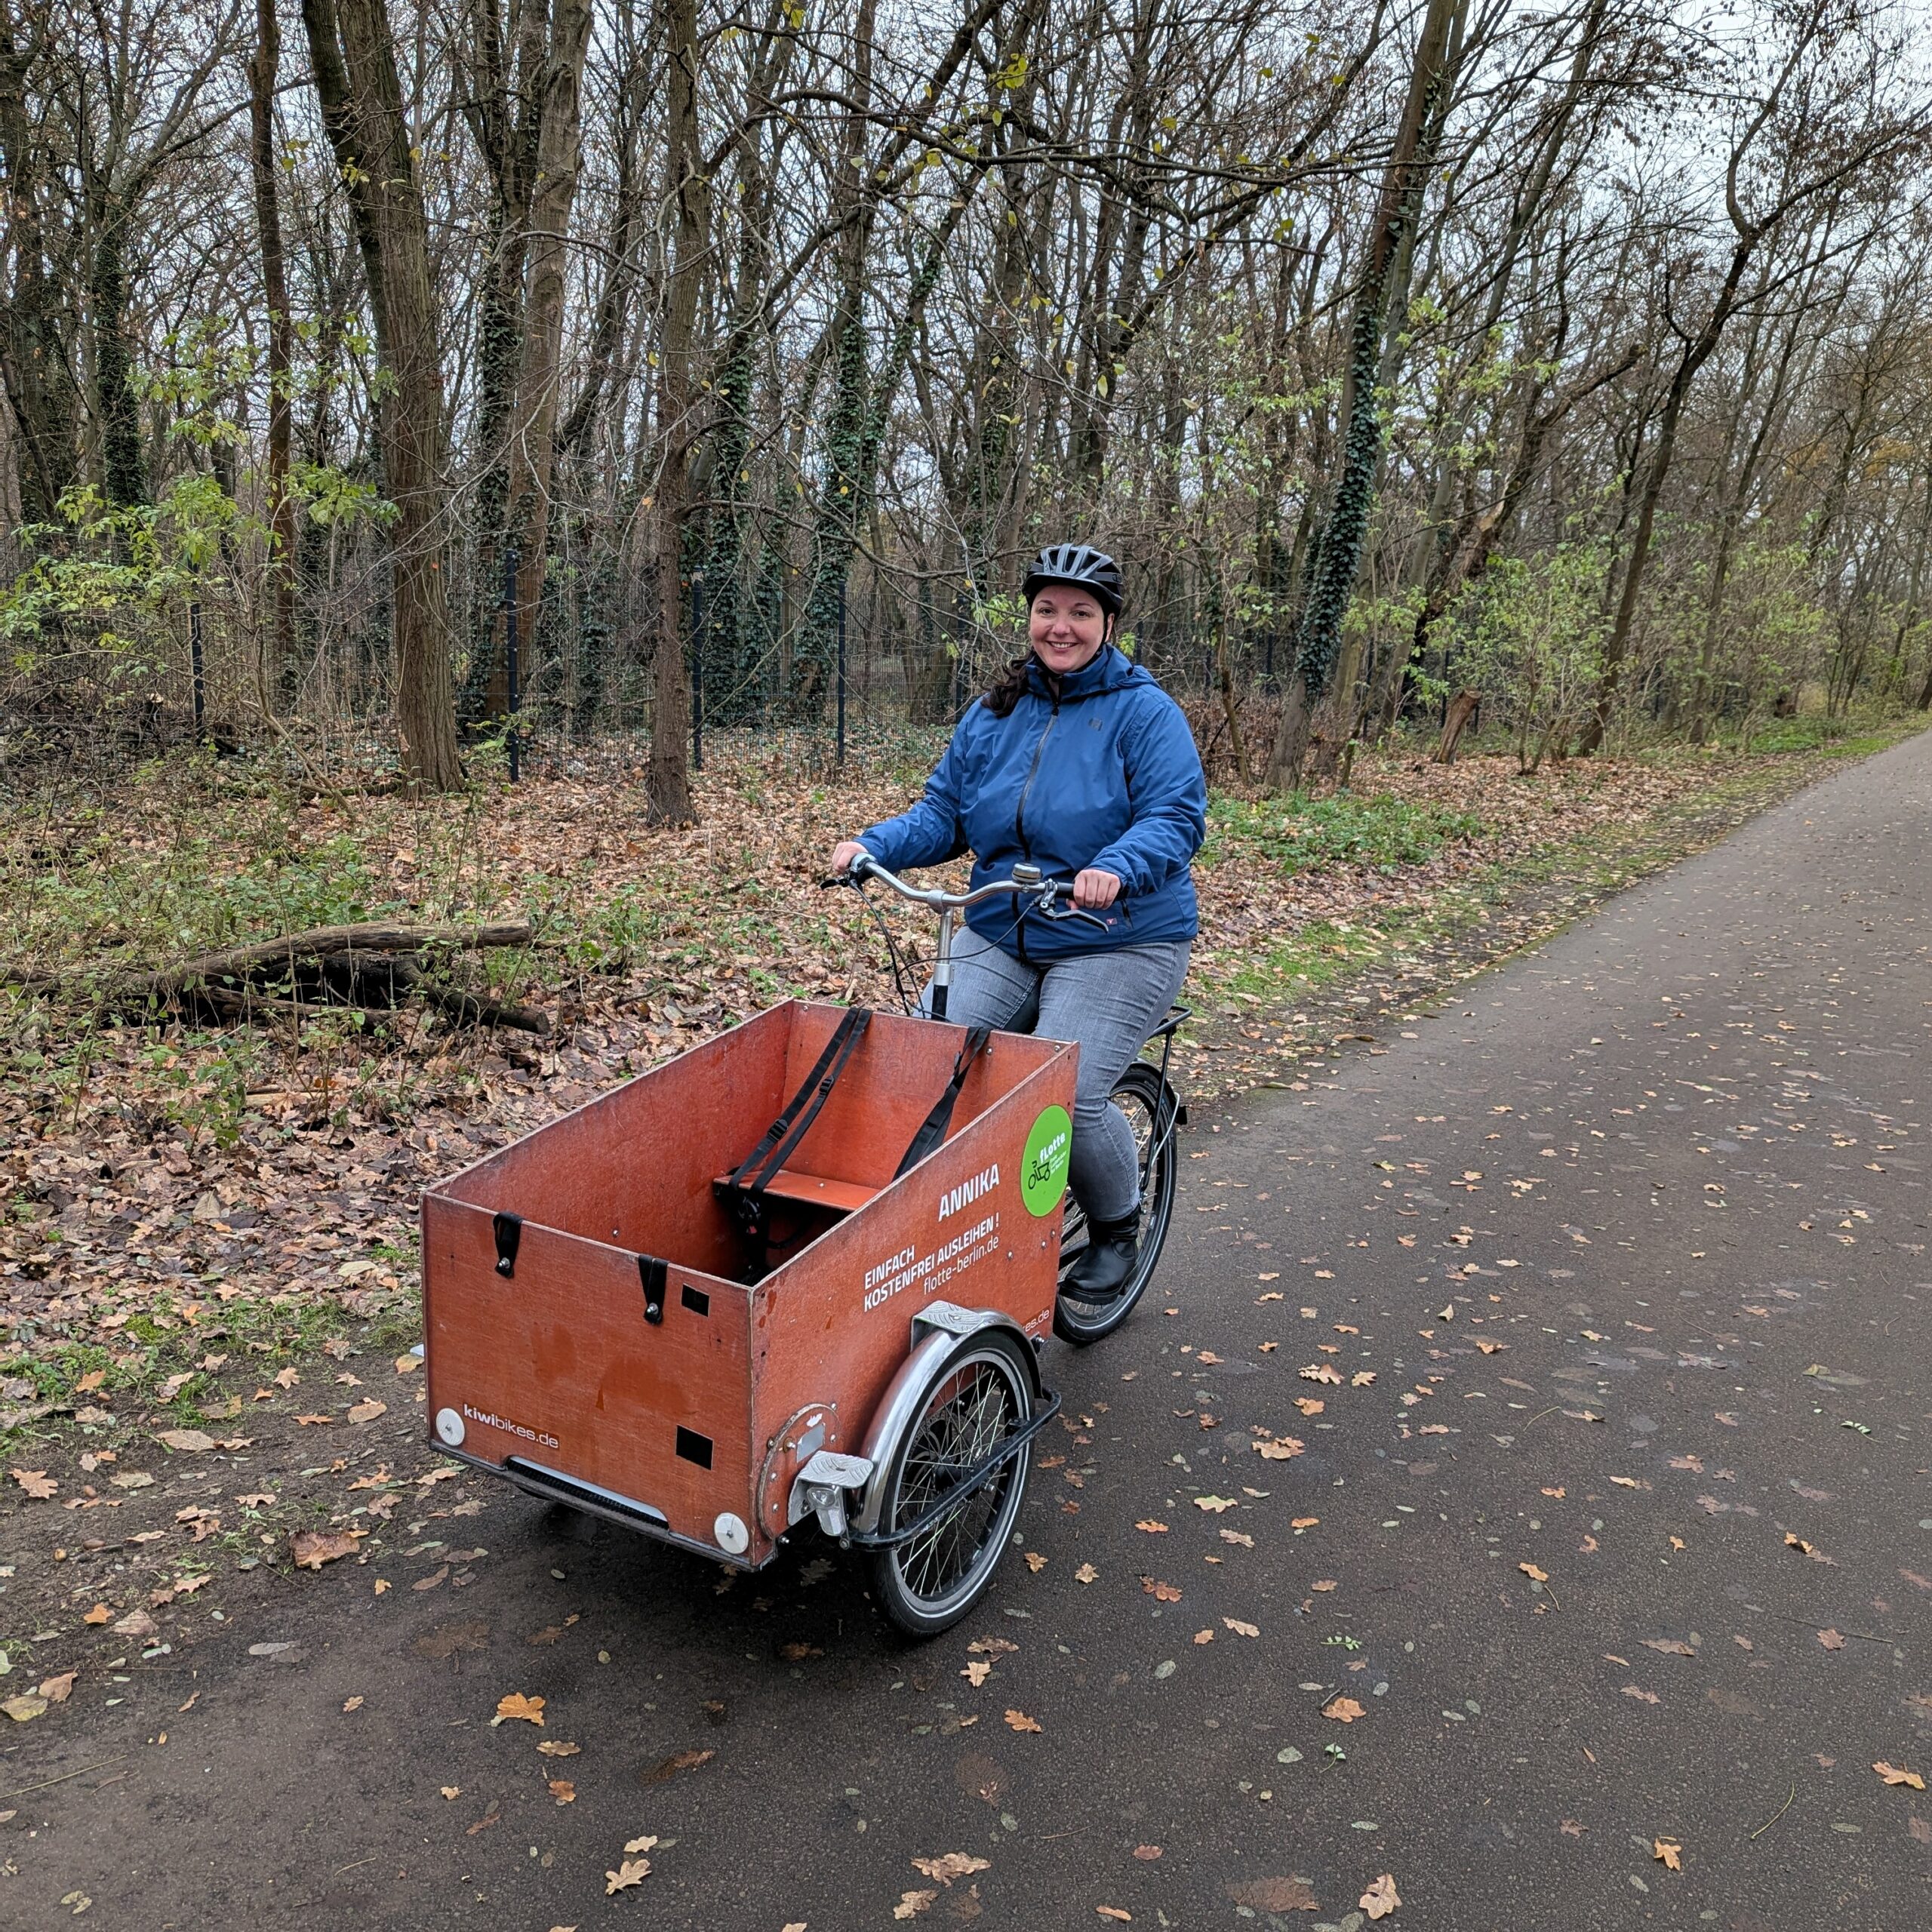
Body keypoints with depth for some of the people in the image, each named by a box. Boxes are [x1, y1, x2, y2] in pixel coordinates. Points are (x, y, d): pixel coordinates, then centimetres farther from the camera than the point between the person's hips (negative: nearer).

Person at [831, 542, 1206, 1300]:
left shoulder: (1144, 711, -6)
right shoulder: (992, 714, 11)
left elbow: (1177, 817, -16)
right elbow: (943, 812, 10)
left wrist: (1116, 870, -36)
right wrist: (874, 846, -9)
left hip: (1120, 944, -5)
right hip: (1001, 936, 5)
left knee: (1067, 1095, -21)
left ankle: (1117, 1230, 11)